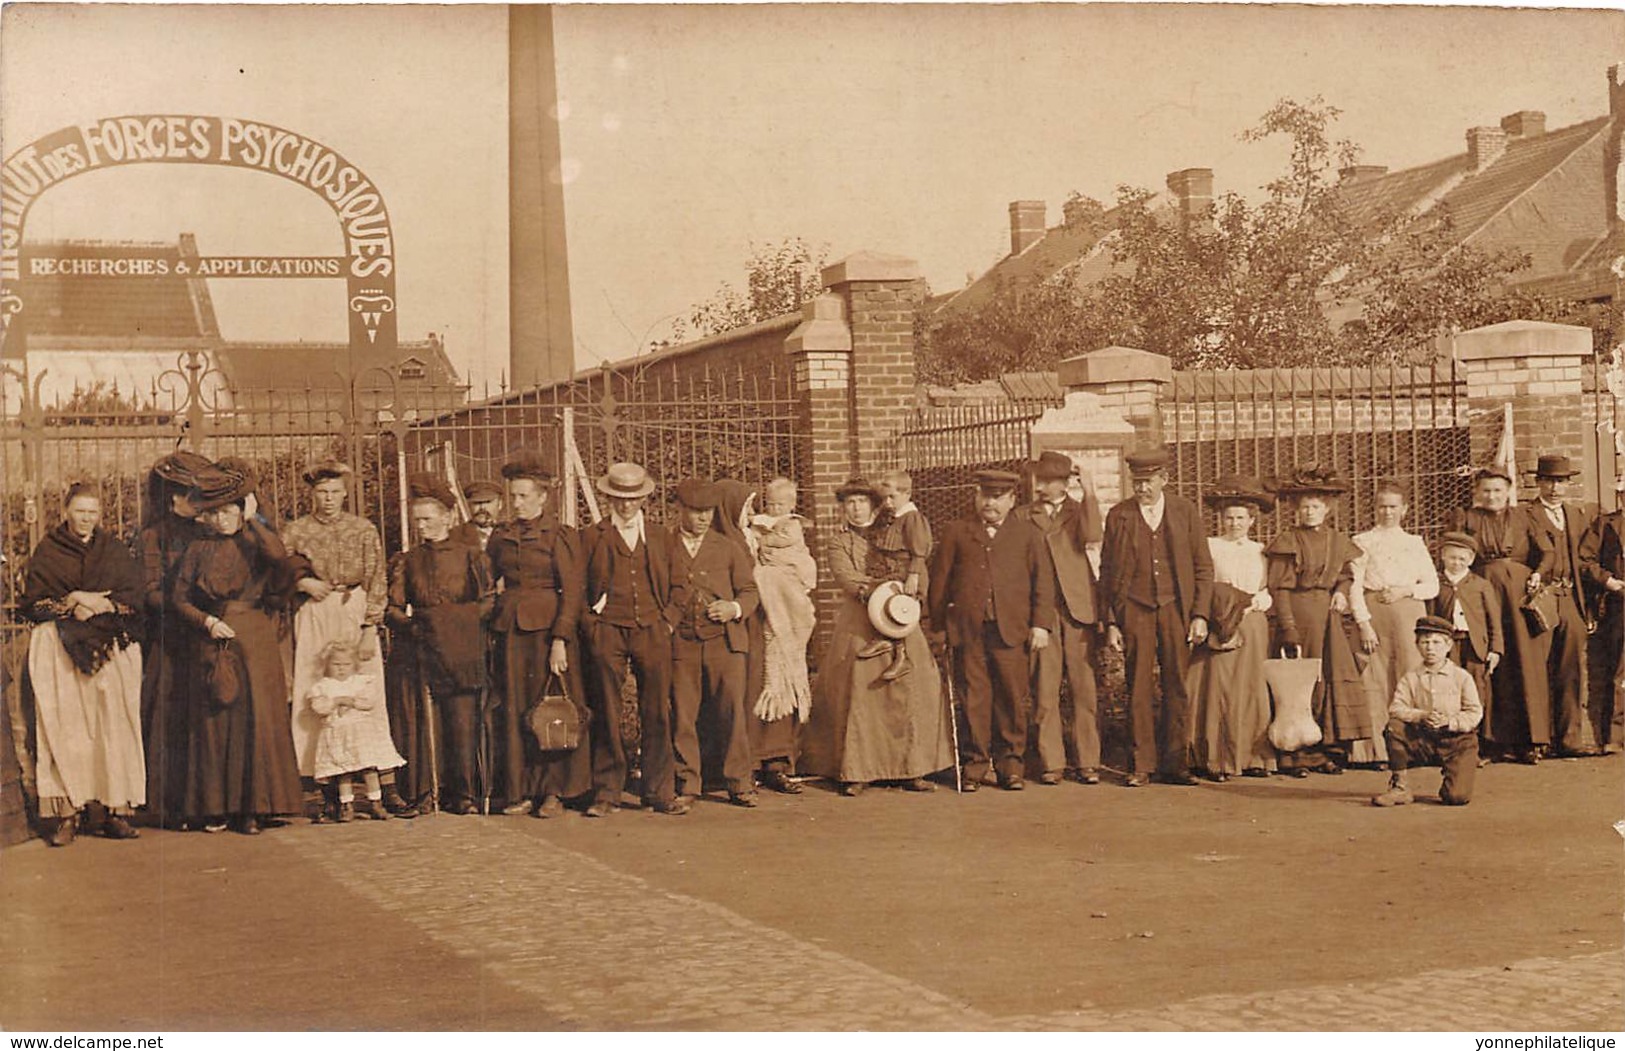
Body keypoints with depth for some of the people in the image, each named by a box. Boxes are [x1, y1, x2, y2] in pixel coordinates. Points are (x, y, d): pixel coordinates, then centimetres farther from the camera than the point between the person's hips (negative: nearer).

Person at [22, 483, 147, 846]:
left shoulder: (114, 550, 13)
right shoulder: (48, 551, 9)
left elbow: (134, 597, 7)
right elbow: (32, 603, 2)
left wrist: (99, 605, -9)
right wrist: (74, 601, -10)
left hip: (111, 650, 2)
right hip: (60, 651, -2)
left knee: (113, 727, -6)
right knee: (65, 727, -10)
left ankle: (114, 810, -4)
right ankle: (64, 814, -11)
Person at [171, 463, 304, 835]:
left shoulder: (254, 544, 4)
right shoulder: (198, 550, 11)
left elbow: (278, 556, -20)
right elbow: (179, 597, 7)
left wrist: (252, 521, -8)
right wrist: (207, 621, -9)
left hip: (254, 640, -2)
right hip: (210, 642, 2)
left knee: (255, 717, -6)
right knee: (213, 720, 1)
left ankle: (254, 807, -1)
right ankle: (216, 807, 7)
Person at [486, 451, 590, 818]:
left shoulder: (561, 536, -2)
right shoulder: (501, 536, 12)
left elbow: (572, 591, -7)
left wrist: (560, 640, -14)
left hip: (547, 627, -4)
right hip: (510, 630, 4)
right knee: (514, 709, 5)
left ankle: (554, 791, 5)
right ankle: (521, 790, 12)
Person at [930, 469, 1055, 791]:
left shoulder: (1028, 533, 14)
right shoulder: (956, 532, 14)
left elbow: (1043, 581, 8)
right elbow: (940, 580, 11)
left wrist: (1041, 624, -2)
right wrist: (939, 625, 5)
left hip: (1012, 631, 0)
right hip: (968, 631, 0)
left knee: (1012, 699, 0)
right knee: (973, 700, -1)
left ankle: (1011, 766, 9)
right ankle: (973, 764, 7)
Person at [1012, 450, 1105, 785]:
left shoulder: (1081, 511, 11)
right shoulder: (1022, 516, 13)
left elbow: (1092, 538, -11)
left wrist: (1088, 493, -11)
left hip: (1078, 607, -1)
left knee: (1084, 687, 0)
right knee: (1044, 688, -3)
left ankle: (1087, 761, 5)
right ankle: (1050, 763, 2)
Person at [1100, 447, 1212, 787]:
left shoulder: (1185, 511, 6)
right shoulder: (1118, 516, 5)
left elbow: (1203, 567, 8)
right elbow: (1107, 573, 8)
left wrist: (1199, 615, 0)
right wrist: (1110, 623, 3)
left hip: (1176, 609, 0)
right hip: (1134, 610, 0)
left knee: (1177, 689, -1)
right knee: (1139, 689, -2)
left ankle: (1174, 764, 7)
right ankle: (1140, 765, 6)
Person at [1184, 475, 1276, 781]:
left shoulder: (1260, 552, 16)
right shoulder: (1209, 547, 7)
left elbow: (1271, 593, 14)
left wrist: (1256, 601, -7)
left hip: (1254, 629, 3)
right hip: (1219, 627, -3)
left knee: (1253, 691, 1)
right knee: (1218, 690, -8)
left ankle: (1253, 756, 6)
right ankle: (1218, 760, -5)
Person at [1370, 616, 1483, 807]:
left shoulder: (1461, 676, -2)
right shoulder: (1410, 678, 2)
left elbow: (1474, 714, -6)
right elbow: (1396, 708, -8)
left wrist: (1449, 721, -22)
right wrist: (1421, 716, -25)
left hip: (1457, 739, -2)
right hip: (1424, 738, 2)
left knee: (1458, 797, -19)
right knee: (1393, 727, -27)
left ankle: (1453, 775, 22)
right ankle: (1401, 787, -13)